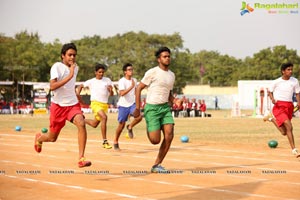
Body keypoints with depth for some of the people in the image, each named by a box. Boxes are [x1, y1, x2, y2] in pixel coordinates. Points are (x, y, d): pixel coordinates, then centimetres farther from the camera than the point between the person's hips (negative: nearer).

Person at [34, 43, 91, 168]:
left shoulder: (75, 68, 6)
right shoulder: (57, 67, -14)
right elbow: (52, 86, -29)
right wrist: (69, 76, -34)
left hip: (73, 104, 4)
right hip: (58, 105, -4)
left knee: (81, 124, -27)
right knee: (52, 138, 10)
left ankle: (81, 159, -27)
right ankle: (39, 138, 49)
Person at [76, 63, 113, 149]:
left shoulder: (107, 80, 7)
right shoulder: (91, 82, 2)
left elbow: (111, 94, 5)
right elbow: (80, 86, 15)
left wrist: (110, 90, -18)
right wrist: (78, 94, -1)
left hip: (105, 104, 4)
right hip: (95, 103, -4)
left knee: (94, 124, 13)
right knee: (104, 117, -30)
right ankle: (105, 141, -29)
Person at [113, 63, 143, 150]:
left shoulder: (134, 80, 6)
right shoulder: (122, 81, -13)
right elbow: (122, 93, -27)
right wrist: (131, 86, -34)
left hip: (132, 104, 4)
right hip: (123, 105, -4)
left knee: (139, 117, -23)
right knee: (121, 124, 1)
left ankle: (130, 127, 7)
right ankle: (115, 142, 20)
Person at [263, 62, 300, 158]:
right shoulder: (276, 82, -4)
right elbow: (270, 92, 9)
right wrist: (272, 99, -13)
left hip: (289, 106, 5)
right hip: (279, 106, -5)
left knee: (284, 132, 10)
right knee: (289, 127, -21)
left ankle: (272, 118, 34)